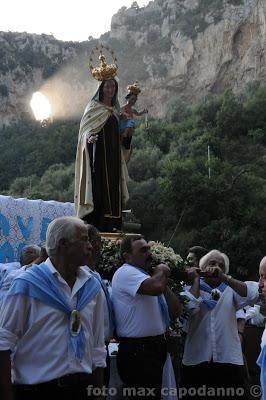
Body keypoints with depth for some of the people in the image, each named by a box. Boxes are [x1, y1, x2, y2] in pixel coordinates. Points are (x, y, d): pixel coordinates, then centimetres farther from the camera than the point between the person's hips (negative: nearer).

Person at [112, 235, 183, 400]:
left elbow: (176, 311, 13)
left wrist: (164, 283, 2)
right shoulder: (126, 272, -12)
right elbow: (156, 286, -32)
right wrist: (161, 271, -10)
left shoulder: (147, 277, 15)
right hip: (138, 351, -10)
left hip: (155, 348, 10)